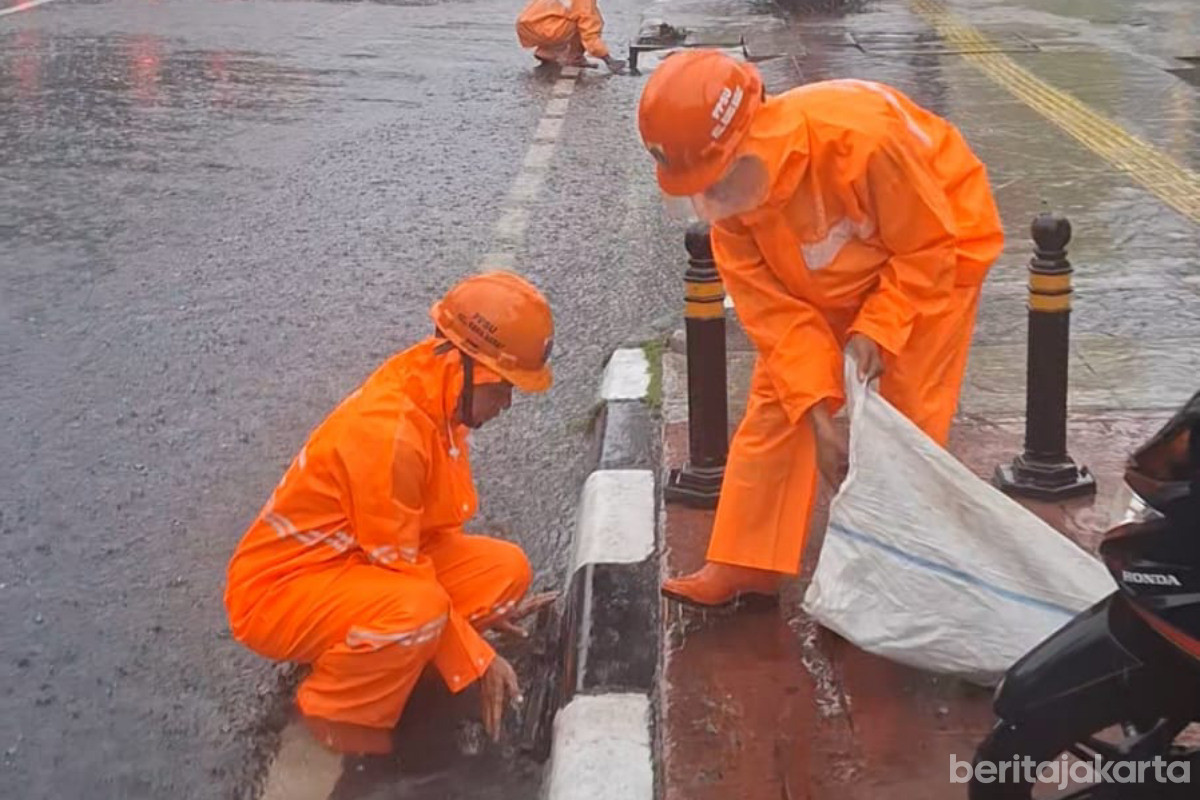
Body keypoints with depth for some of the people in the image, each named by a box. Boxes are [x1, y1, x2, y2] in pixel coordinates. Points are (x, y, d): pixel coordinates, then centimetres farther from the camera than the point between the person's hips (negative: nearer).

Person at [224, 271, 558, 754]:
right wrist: (477, 660, -18)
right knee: (418, 609, -36)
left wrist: (486, 605, 2)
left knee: (506, 568, -4)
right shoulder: (388, 434, -31)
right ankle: (336, 709, -7)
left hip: (367, 566, 9)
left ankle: (362, 655, 6)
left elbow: (433, 532, 7)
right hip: (281, 589, -9)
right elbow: (401, 571, -24)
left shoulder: (436, 400, -4)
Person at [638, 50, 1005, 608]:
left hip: (936, 244, -5)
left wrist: (876, 327, -29)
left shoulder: (862, 138, -41)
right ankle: (748, 562, 6)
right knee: (777, 402, -1)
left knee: (906, 416, -8)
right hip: (831, 278, 5)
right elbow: (773, 308, -19)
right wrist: (819, 415, -24)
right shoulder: (729, 194, -23)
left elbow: (930, 247, -25)